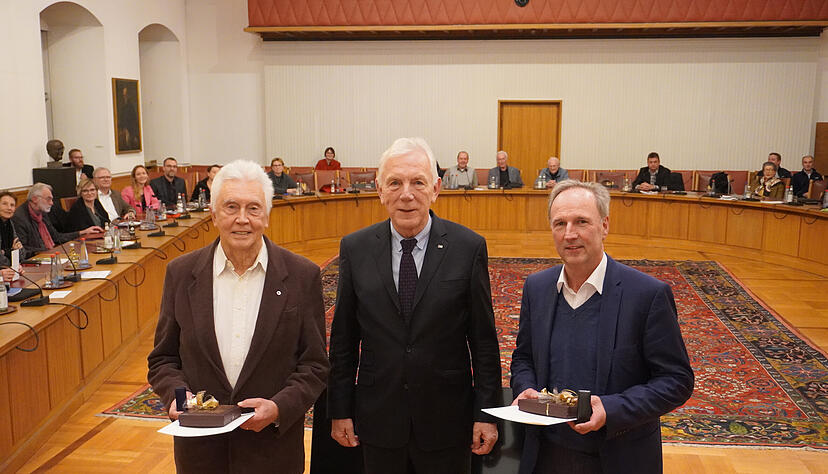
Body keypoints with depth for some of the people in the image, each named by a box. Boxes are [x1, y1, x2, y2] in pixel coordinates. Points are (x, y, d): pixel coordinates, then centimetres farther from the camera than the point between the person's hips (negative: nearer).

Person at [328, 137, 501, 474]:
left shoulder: (469, 247, -8)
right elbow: (343, 339, 2)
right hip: (378, 418, 2)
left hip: (447, 420, -1)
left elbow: (483, 340, -4)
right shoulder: (355, 249, -3)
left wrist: (486, 413, -3)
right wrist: (340, 410, 3)